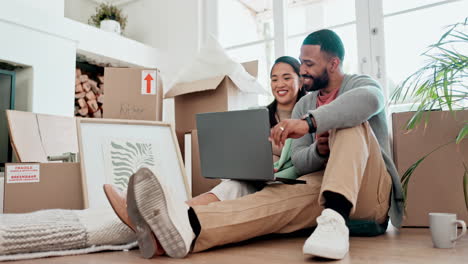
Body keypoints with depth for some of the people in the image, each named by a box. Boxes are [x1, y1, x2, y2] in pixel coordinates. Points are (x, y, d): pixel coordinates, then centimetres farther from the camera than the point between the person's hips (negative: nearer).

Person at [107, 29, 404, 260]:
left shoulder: (361, 84, 0)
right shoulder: (303, 105, 14)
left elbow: (370, 100, -29)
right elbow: (300, 162, 4)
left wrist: (310, 123, -42)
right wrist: (320, 151, -19)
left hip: (372, 192, -2)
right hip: (324, 186, 3)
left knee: (349, 122, -27)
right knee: (283, 194, -31)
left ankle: (334, 219, -49)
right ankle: (189, 226, -58)